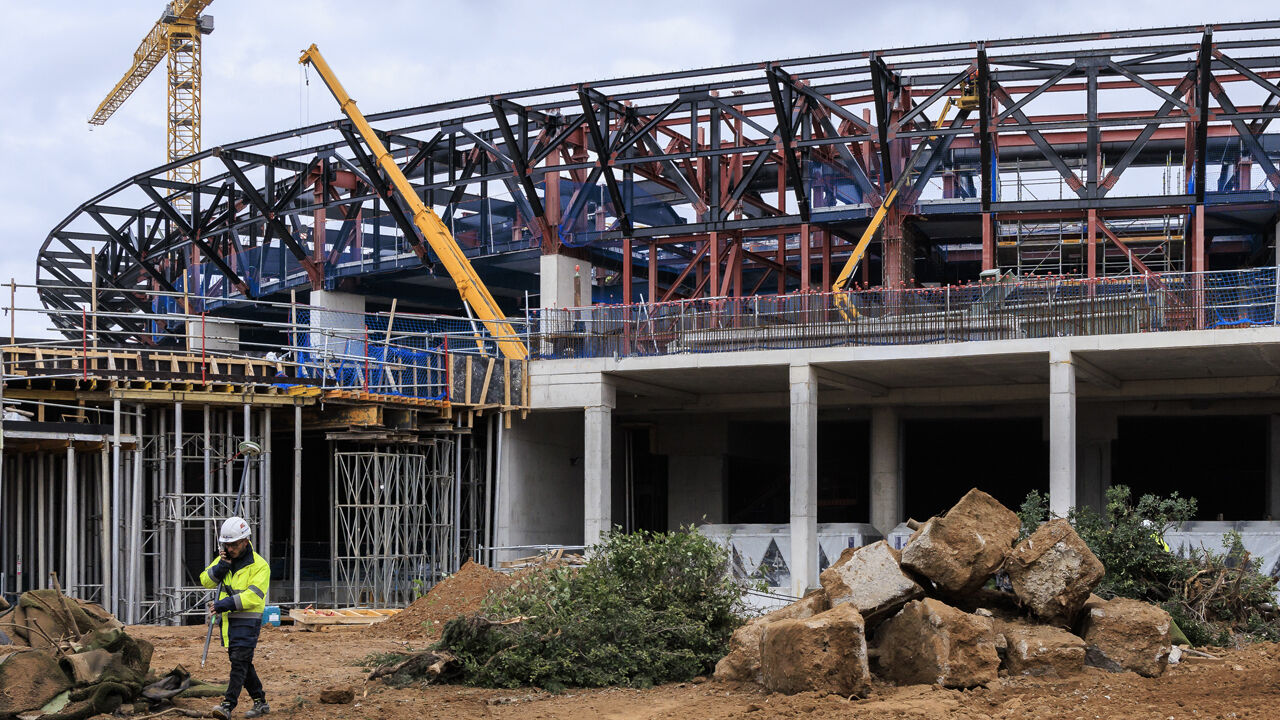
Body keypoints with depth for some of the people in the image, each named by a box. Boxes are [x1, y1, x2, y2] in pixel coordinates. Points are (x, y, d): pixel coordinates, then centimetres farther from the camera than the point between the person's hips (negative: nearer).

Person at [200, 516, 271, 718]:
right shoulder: (225, 558, 10)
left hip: (247, 620, -7)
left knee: (239, 661, -14)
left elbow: (253, 595, -22)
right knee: (243, 663, 12)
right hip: (228, 620, 7)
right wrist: (221, 566, -14)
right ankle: (260, 703, 21)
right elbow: (206, 580, 4)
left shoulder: (259, 565, -12)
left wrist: (226, 604, -30)